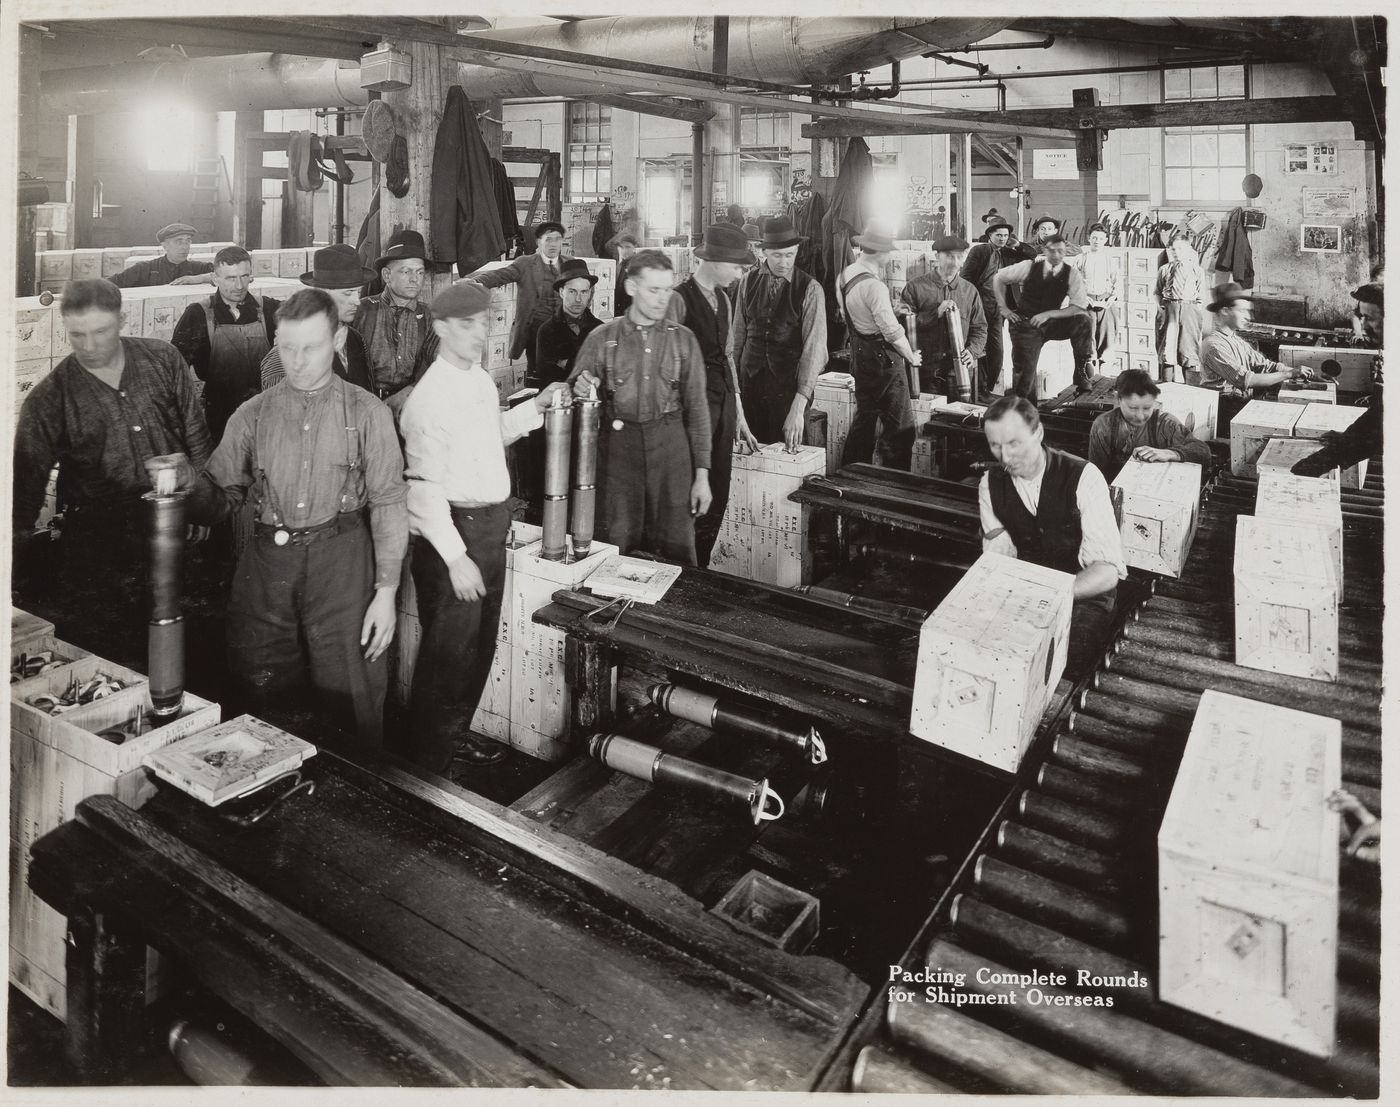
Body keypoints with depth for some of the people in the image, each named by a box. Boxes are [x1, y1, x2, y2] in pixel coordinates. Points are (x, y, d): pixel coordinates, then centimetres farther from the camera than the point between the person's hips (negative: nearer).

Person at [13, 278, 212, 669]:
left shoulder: (163, 360, -2)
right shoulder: (49, 398, -6)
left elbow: (196, 434, 5)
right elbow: (27, 479, -4)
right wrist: (21, 551, -9)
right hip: (99, 544, -1)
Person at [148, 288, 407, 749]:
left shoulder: (367, 413, 1)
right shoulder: (253, 415, 8)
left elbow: (388, 503, -2)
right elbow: (222, 499, 8)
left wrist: (386, 591, -8)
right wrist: (188, 480, -15)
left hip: (341, 560, -3)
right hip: (267, 561, 3)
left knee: (351, 702, 0)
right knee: (259, 696, 10)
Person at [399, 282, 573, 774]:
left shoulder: (483, 382, 9)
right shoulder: (429, 397, -18)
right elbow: (423, 486, -21)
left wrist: (534, 407, 14)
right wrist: (455, 557, -22)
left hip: (491, 529, 9)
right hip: (453, 532, -9)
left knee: (480, 644, 19)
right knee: (448, 652, 1)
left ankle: (455, 734, 37)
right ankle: (425, 761, 17)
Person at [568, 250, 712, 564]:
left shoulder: (683, 340, 6)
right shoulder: (602, 338, 3)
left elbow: (697, 407, 6)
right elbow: (575, 390, 7)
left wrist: (702, 474, 2)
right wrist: (581, 390, -19)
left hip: (671, 447, 1)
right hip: (618, 447, 0)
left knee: (677, 547, 2)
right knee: (617, 547, 2)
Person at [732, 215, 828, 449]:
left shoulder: (810, 289, -8)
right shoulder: (749, 281, 2)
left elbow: (814, 346, -16)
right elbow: (738, 334, 8)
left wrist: (799, 406, -25)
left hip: (789, 385, -2)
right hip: (750, 383, 3)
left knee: (788, 452, 3)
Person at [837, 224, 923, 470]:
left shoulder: (844, 276, 4)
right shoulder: (873, 285, -24)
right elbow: (892, 332, -24)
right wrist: (911, 357, -8)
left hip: (859, 355, 10)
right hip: (881, 357, -10)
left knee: (864, 418, 22)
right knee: (900, 426, -3)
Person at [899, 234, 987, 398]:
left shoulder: (969, 291, 11)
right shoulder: (915, 287, 1)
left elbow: (979, 328, 14)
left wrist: (973, 351, -5)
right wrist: (936, 313, -15)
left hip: (959, 369, 3)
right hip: (925, 371, -2)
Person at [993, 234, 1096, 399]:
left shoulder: (1072, 274, -8)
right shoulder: (1029, 267, -7)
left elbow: (1080, 307, -15)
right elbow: (999, 278, 4)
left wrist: (1048, 314, -23)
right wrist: (1003, 307, -2)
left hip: (1051, 323, 1)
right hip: (1025, 324, -1)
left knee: (1082, 319, -26)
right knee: (1024, 371, -8)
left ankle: (1082, 372, -17)